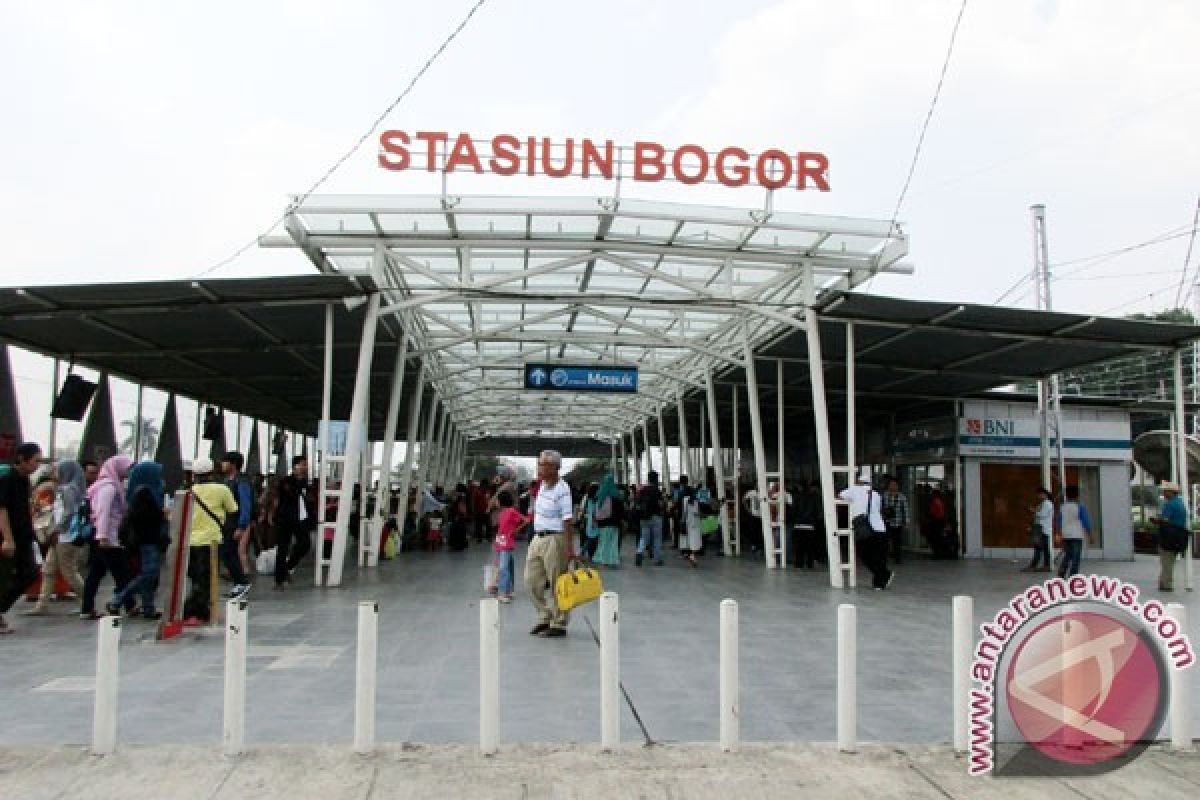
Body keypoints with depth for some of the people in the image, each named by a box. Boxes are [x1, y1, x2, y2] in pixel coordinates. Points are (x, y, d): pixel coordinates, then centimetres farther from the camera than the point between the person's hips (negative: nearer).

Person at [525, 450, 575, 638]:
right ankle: (545, 617, 23)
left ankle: (559, 624, 10)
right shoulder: (542, 485, 10)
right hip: (538, 538, 9)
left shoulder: (562, 490, -16)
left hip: (554, 539, -9)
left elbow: (567, 520, -20)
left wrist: (569, 547, -23)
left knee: (557, 584, 0)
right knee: (532, 581, 10)